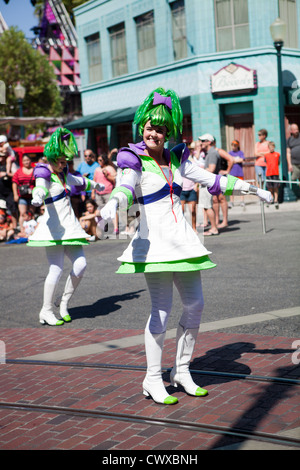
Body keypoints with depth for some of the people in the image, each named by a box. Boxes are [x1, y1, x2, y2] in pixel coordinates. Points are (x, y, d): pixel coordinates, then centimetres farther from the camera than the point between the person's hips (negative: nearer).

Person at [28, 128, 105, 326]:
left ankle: (64, 303, 13)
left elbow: (78, 180, 37)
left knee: (80, 265, -5)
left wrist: (95, 185, 55)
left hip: (70, 226, 7)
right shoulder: (45, 174, -8)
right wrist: (37, 198, -55)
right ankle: (46, 311, -1)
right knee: (57, 268, -14)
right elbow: (40, 187, -32)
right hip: (54, 227, -7)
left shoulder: (63, 173, 15)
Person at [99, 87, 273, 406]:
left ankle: (181, 371, 21)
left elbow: (211, 180, 22)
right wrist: (112, 204, -46)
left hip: (182, 238, 6)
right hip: (154, 239, -6)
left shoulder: (176, 159, 14)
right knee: (162, 310, -9)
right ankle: (153, 380, 4)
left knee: (195, 305, 5)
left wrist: (250, 188, 26)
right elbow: (125, 187, -23)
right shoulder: (136, 162, -3)